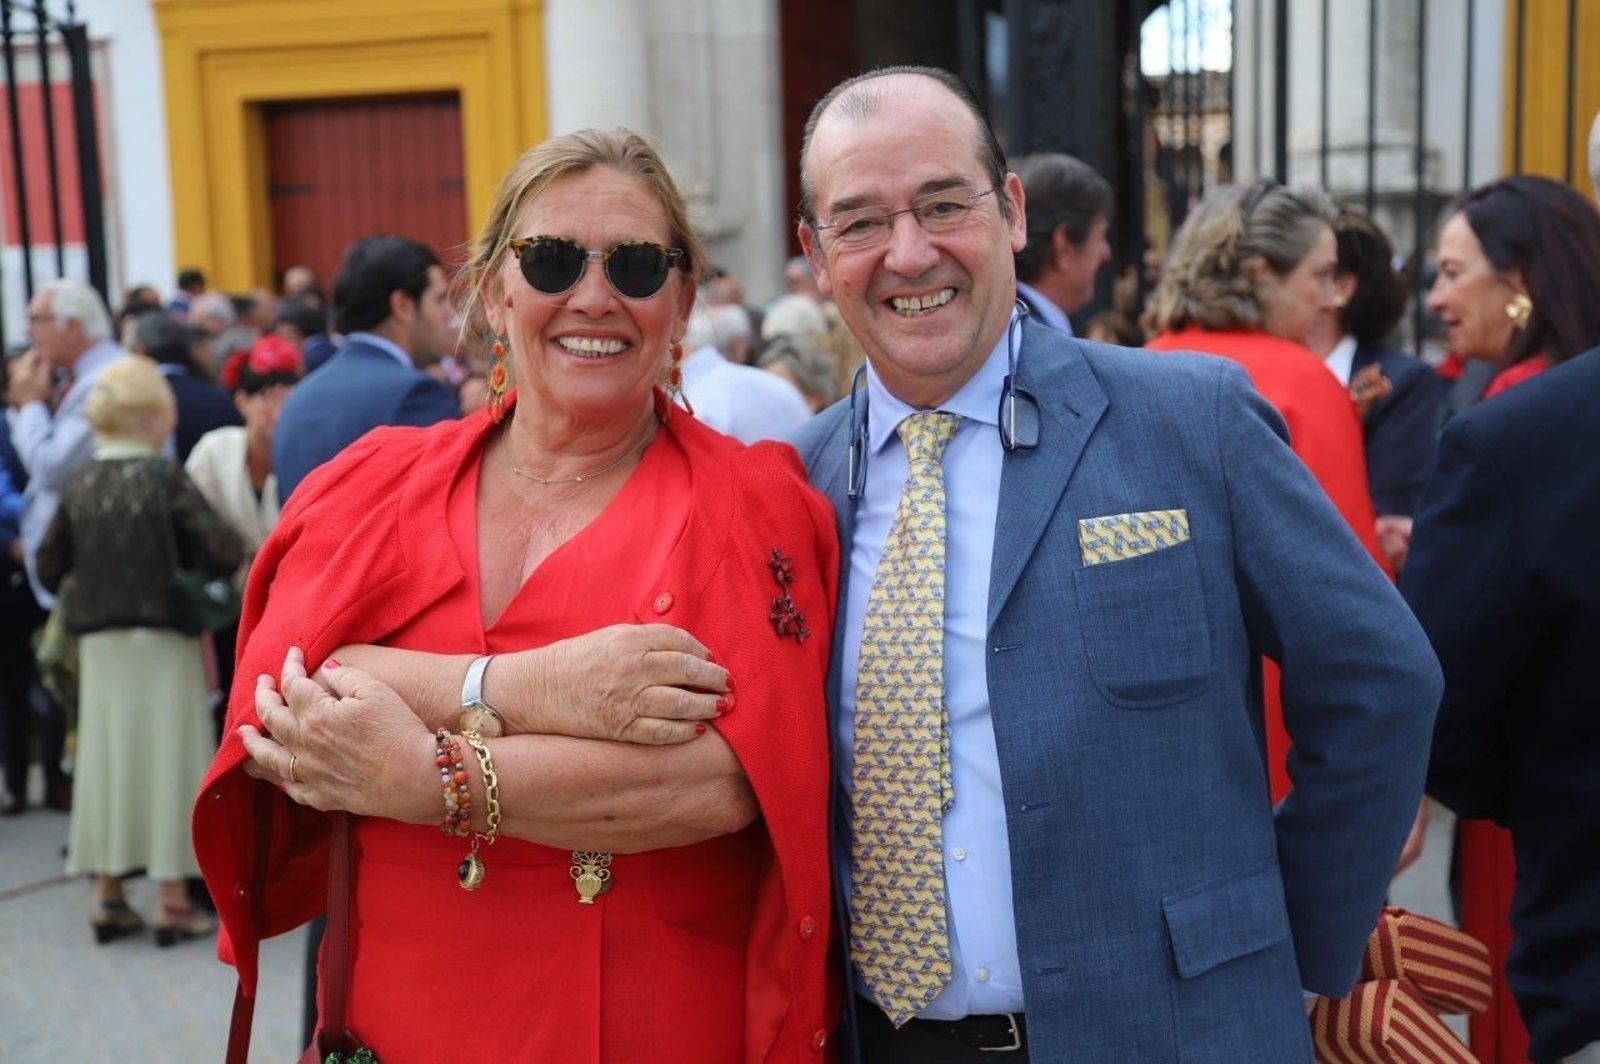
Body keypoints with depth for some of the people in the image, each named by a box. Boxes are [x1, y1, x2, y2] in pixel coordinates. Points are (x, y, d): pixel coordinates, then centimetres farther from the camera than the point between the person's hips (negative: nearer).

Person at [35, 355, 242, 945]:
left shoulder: (78, 483, 2)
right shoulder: (164, 478, -12)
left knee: (107, 756, 12)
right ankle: (173, 902, 7)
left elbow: (49, 567, 8)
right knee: (164, 756, 2)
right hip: (162, 641, -4)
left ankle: (108, 896, 18)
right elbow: (223, 553, -18)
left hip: (98, 642, 5)